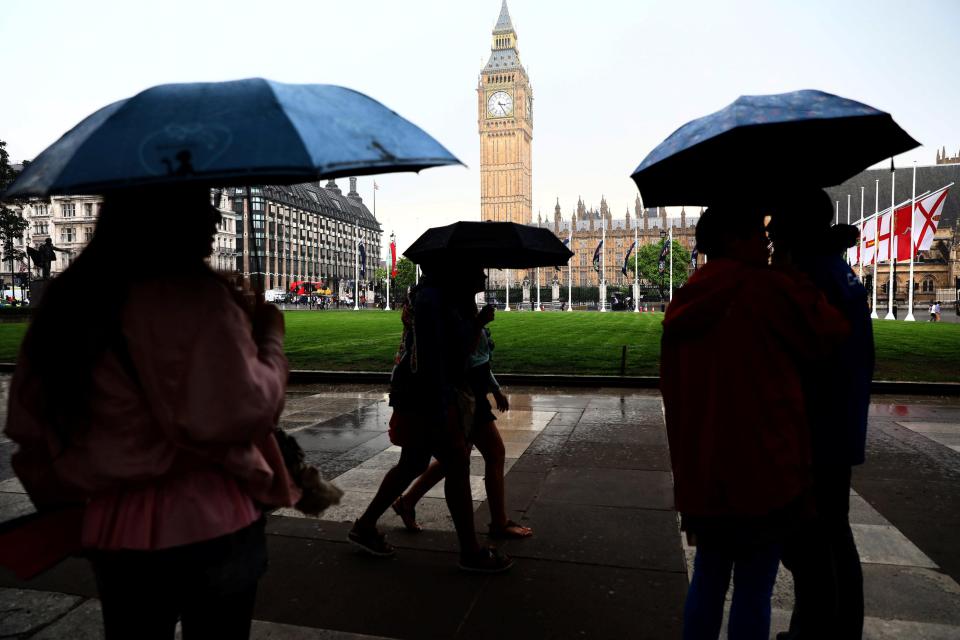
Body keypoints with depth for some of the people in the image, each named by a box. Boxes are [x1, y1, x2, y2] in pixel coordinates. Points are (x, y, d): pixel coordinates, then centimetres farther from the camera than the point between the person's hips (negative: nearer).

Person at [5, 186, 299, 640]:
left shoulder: (65, 299, 5)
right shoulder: (191, 292, -20)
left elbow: (30, 422, 11)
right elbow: (242, 410, -25)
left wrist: (62, 495, 22)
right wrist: (270, 338, -9)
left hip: (111, 529, 7)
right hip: (208, 523, -6)